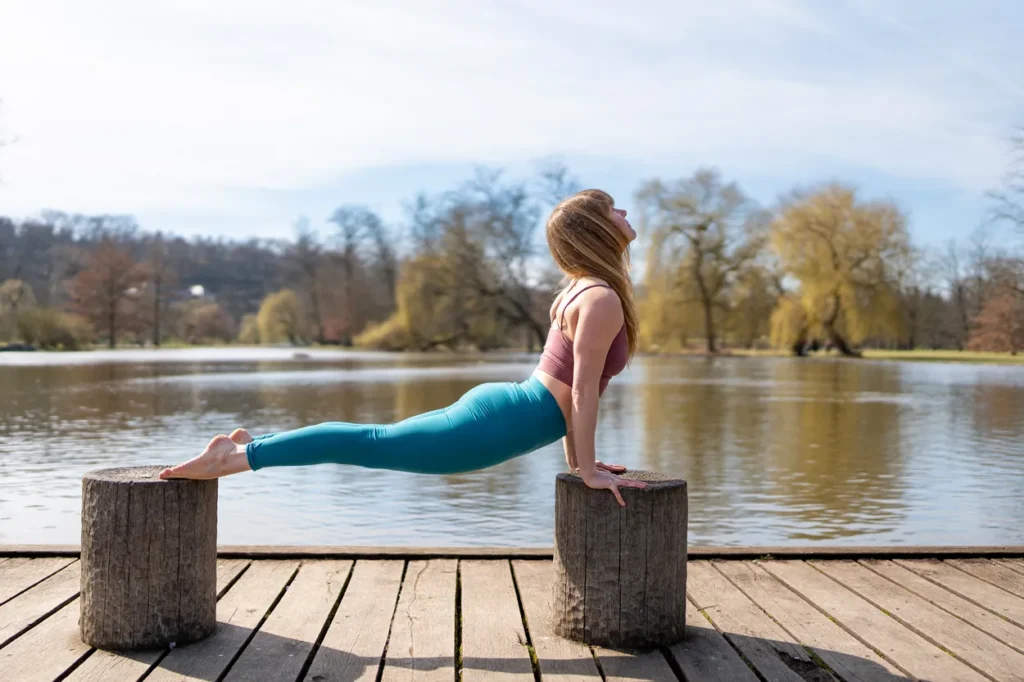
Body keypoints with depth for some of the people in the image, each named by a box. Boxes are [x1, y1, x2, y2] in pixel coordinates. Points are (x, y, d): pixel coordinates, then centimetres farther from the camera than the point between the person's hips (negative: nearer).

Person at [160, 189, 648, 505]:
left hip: (498, 405, 9)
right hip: (495, 426, -9)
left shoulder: (580, 291, 18)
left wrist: (577, 457, 20)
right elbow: (584, 390, -16)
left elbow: (566, 385, 22)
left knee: (373, 441, 13)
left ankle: (246, 447, 17)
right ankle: (237, 457, -3)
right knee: (370, 444, -6)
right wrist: (588, 468, -11)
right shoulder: (603, 299, -13)